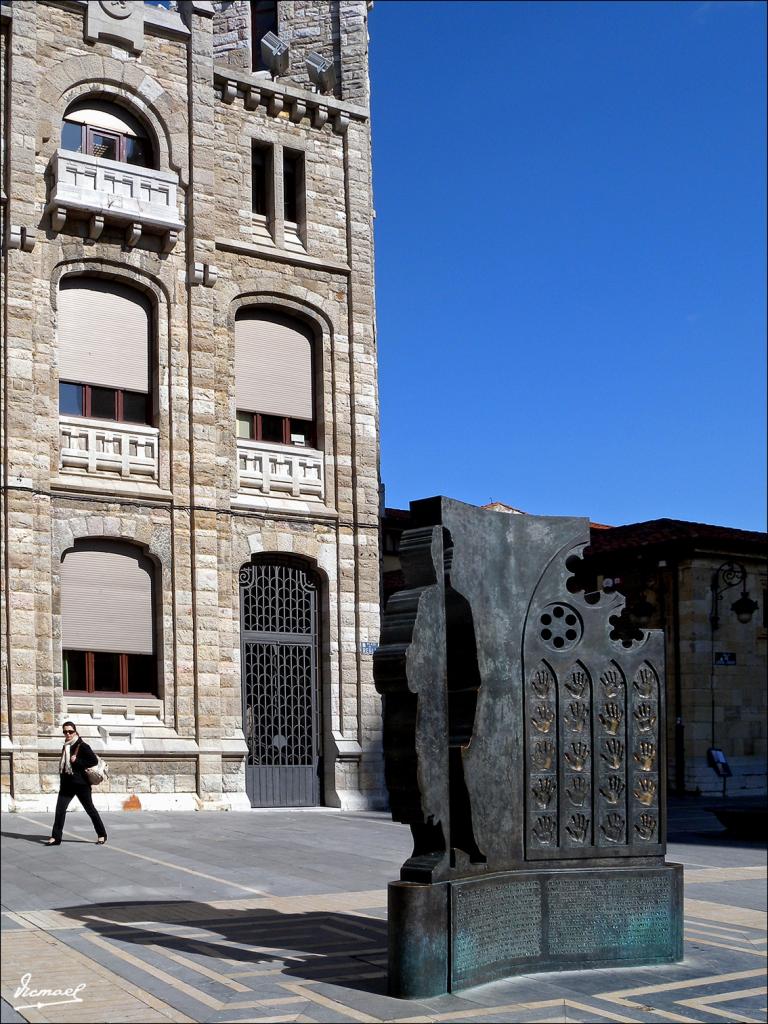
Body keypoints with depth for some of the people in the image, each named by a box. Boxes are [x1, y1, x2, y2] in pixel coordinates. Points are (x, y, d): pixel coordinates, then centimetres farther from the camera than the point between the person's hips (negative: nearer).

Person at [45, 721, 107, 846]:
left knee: (89, 808, 4)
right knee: (60, 809, -4)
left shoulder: (81, 746, -10)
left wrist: (77, 761, -20)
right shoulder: (65, 747, 12)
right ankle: (56, 837, 0)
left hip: (80, 783, -6)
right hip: (67, 783, 6)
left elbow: (94, 760, -15)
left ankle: (102, 835, 15)